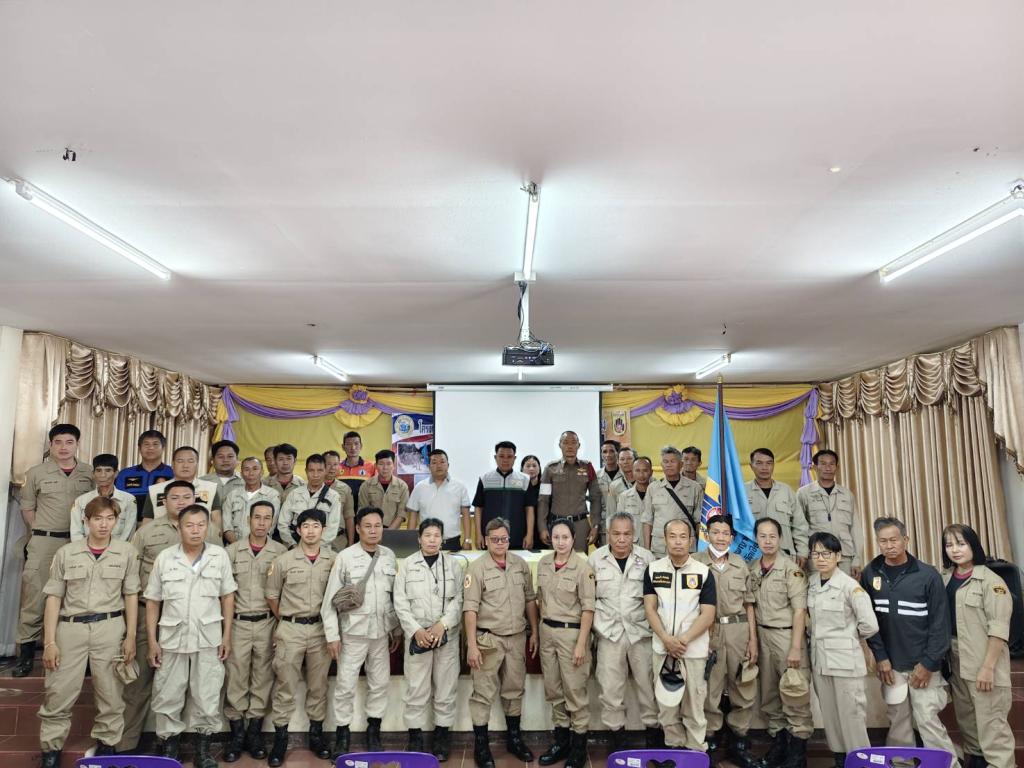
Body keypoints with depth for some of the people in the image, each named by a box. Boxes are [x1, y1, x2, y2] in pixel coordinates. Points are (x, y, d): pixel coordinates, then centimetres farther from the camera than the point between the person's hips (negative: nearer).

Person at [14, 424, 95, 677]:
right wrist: (42, 533, 2)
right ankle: (27, 650, 12)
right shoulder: (36, 473, 2)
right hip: (44, 543, -1)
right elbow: (27, 508, 8)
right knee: (34, 596, -1)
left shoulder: (90, 473, 3)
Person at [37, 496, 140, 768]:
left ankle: (106, 746, 25)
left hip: (110, 628, 0)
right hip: (70, 628, 0)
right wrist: (49, 641, -2)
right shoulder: (66, 553, 2)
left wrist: (131, 636, 0)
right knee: (58, 695, 4)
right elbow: (54, 598, 3)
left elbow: (131, 595, 4)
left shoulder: (127, 552, 1)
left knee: (110, 694, 8)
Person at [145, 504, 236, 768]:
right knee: (167, 697, 11)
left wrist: (227, 635, 0)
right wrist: (152, 641, 0)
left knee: (207, 697, 9)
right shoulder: (164, 558, -3)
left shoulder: (219, 555, -3)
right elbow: (152, 602, 3)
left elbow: (227, 596, 2)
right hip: (172, 638, 0)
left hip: (209, 639, 0)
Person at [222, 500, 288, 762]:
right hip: (238, 622, 0)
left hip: (267, 623, 0)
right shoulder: (232, 550, 2)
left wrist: (281, 623, -2)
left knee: (262, 678, 7)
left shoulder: (281, 552, 0)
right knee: (235, 678, 4)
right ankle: (236, 733, 17)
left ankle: (254, 731, 20)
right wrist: (225, 621, -2)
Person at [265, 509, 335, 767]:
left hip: (321, 629, 1)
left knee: (318, 685, 12)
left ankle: (316, 735, 26)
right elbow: (272, 595, 6)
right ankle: (280, 739, 18)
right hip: (290, 630, -1)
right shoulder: (283, 560, -4)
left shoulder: (334, 560, -2)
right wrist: (286, 621, 8)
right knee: (285, 686, 5)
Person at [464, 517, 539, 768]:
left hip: (517, 637, 5)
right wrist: (472, 645, -16)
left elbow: (530, 599, 11)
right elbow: (470, 608, -13)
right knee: (484, 693, 3)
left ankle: (514, 738, 32)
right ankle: (480, 745, 17)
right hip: (488, 639, -4)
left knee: (515, 689, 16)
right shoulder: (476, 568, -11)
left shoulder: (521, 564, 4)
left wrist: (534, 632, 10)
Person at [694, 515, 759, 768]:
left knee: (744, 689, 9)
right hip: (707, 632, -3)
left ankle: (739, 744, 24)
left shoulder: (740, 564, 8)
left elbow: (748, 604, 11)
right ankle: (711, 741, 19)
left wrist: (753, 640, 6)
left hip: (739, 630, 3)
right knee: (709, 689, 4)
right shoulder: (695, 562, -3)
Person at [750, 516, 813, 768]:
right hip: (762, 635, 5)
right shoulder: (751, 569, 5)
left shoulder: (791, 569, -10)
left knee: (795, 694, -2)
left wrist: (795, 647, -15)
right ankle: (778, 742, 28)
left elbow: (799, 610, -12)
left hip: (786, 635, -5)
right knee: (769, 694, 13)